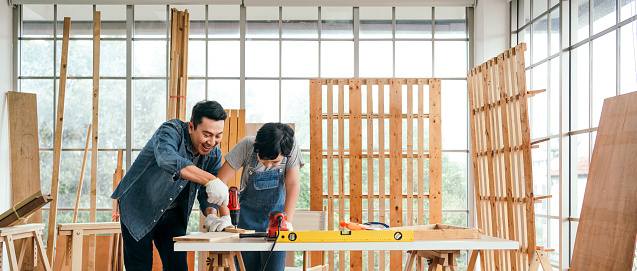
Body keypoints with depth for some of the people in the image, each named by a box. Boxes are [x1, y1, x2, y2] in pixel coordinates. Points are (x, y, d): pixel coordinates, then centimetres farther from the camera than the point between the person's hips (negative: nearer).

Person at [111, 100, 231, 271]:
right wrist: (208, 179, -59)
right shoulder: (170, 131, -26)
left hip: (172, 213, 5)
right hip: (138, 207, -5)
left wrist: (211, 214, -23)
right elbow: (167, 160, -48)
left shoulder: (214, 155, -8)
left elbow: (206, 193, 0)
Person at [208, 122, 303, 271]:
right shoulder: (246, 146, -19)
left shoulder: (292, 148, -18)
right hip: (247, 213, 0)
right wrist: (225, 216, -28)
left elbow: (293, 185, -19)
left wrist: (287, 222, -30)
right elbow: (220, 180, -19)